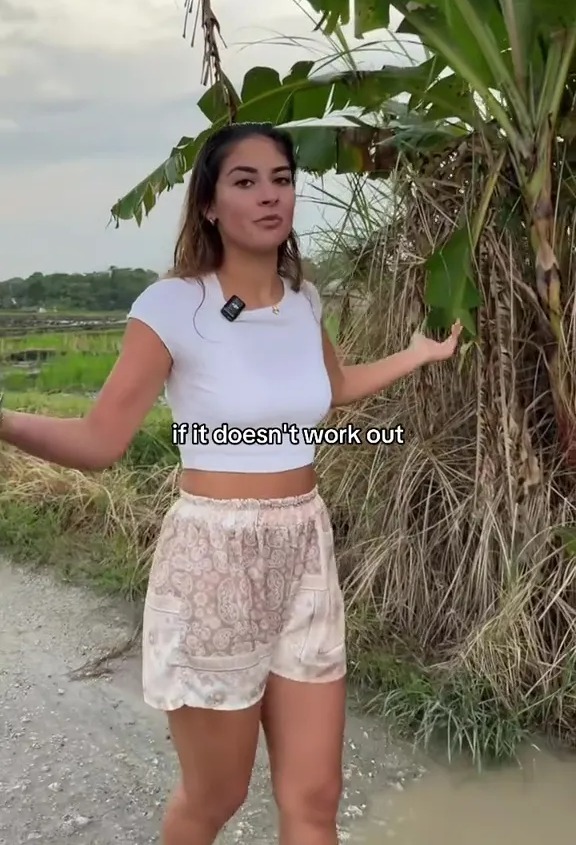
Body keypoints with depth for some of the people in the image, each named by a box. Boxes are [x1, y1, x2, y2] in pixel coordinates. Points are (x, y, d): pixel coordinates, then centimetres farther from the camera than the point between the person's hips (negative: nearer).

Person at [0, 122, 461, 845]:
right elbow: (99, 441, -14)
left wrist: (421, 353, 25)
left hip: (305, 556, 5)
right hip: (213, 557, -4)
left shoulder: (304, 299, 5)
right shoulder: (172, 305, -11)